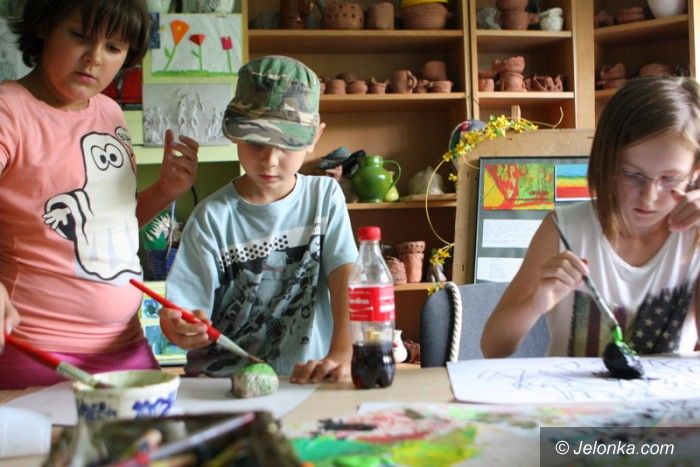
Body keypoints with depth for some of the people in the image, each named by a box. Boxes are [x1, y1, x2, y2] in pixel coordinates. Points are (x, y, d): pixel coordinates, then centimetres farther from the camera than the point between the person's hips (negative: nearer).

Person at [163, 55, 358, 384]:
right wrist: (180, 329, -28)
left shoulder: (325, 196, 4)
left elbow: (344, 279, -6)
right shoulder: (212, 217, -2)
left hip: (307, 380, 1)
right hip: (222, 380, 0)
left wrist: (341, 354, -22)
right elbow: (190, 309, -4)